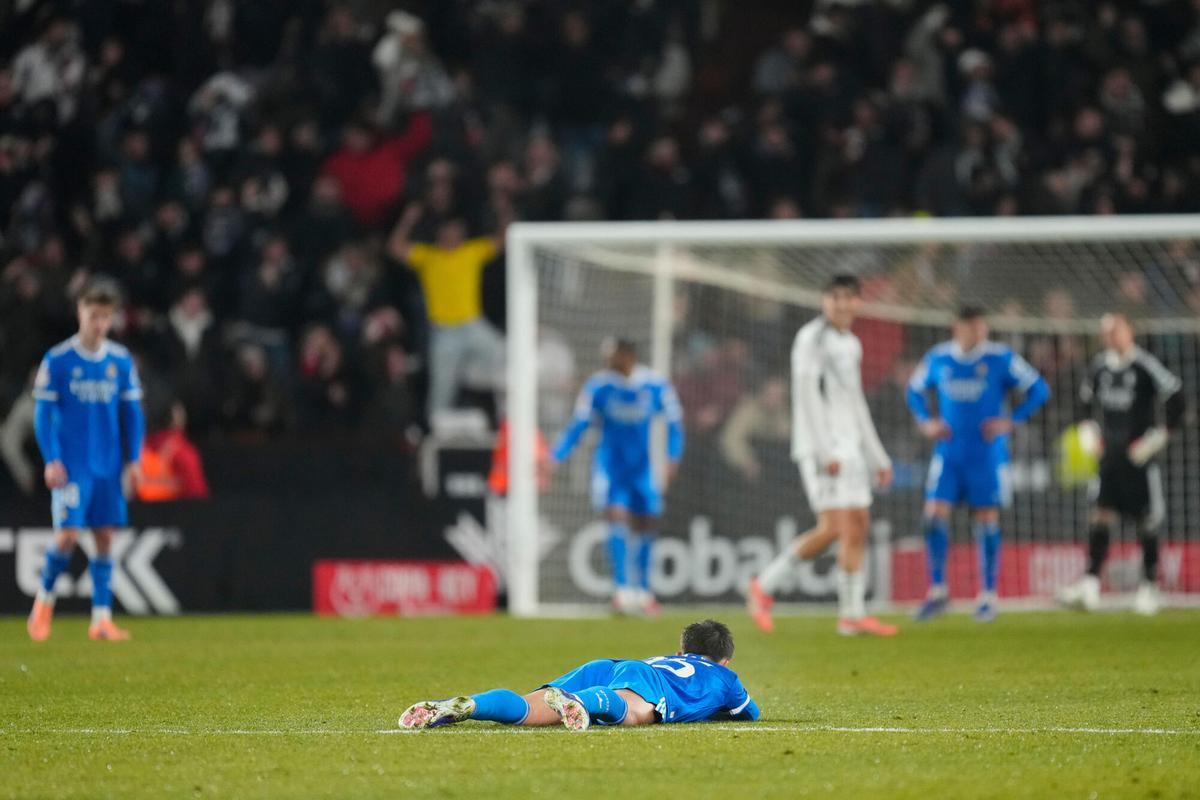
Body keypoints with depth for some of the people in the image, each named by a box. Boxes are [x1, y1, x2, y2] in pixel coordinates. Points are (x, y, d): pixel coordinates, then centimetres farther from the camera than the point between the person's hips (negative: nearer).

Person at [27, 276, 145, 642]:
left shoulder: (121, 361, 5)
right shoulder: (57, 360, -5)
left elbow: (132, 413, 11)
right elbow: (44, 413, -3)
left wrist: (133, 459, 5)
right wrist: (52, 460, -10)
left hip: (109, 466, 3)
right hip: (72, 466, -3)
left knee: (105, 536, 2)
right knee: (67, 534, -11)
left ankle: (101, 618, 5)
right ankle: (44, 598, 12)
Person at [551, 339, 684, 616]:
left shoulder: (657, 385, -7)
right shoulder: (599, 385, -10)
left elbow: (674, 422, 5)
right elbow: (579, 424, -6)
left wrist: (672, 457, -6)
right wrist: (555, 457, -15)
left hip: (641, 465, 2)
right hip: (610, 464, -2)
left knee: (645, 525, 6)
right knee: (616, 515, -18)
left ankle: (642, 590, 22)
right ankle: (622, 588, -18)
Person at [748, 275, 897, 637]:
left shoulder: (851, 345, 18)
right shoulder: (811, 338, -7)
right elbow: (807, 396, -15)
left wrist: (878, 458, 23)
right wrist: (824, 451, -22)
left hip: (848, 447, 8)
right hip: (821, 447, -8)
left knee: (858, 526, 2)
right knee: (833, 527, -15)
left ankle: (853, 614, 4)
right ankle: (765, 586, -5)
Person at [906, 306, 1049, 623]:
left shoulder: (1001, 358, -5)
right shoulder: (937, 359, 3)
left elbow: (1039, 389, -1)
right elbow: (915, 391, 20)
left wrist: (1012, 421, -8)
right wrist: (926, 422, 5)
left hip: (987, 453, -2)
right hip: (948, 453, 2)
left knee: (987, 520, 1)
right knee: (935, 515, -8)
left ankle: (988, 597, 11)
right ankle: (937, 591, 4)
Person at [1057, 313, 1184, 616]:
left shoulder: (1145, 366, -11)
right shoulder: (1100, 366, 7)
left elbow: (1176, 398, -13)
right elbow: (1086, 399, 26)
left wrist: (1159, 435, -14)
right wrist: (1088, 430, 13)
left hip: (1139, 457, -5)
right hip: (1110, 455, 5)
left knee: (1147, 523, 2)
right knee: (1102, 517, -5)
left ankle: (1148, 588, 12)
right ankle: (1090, 584, -11)